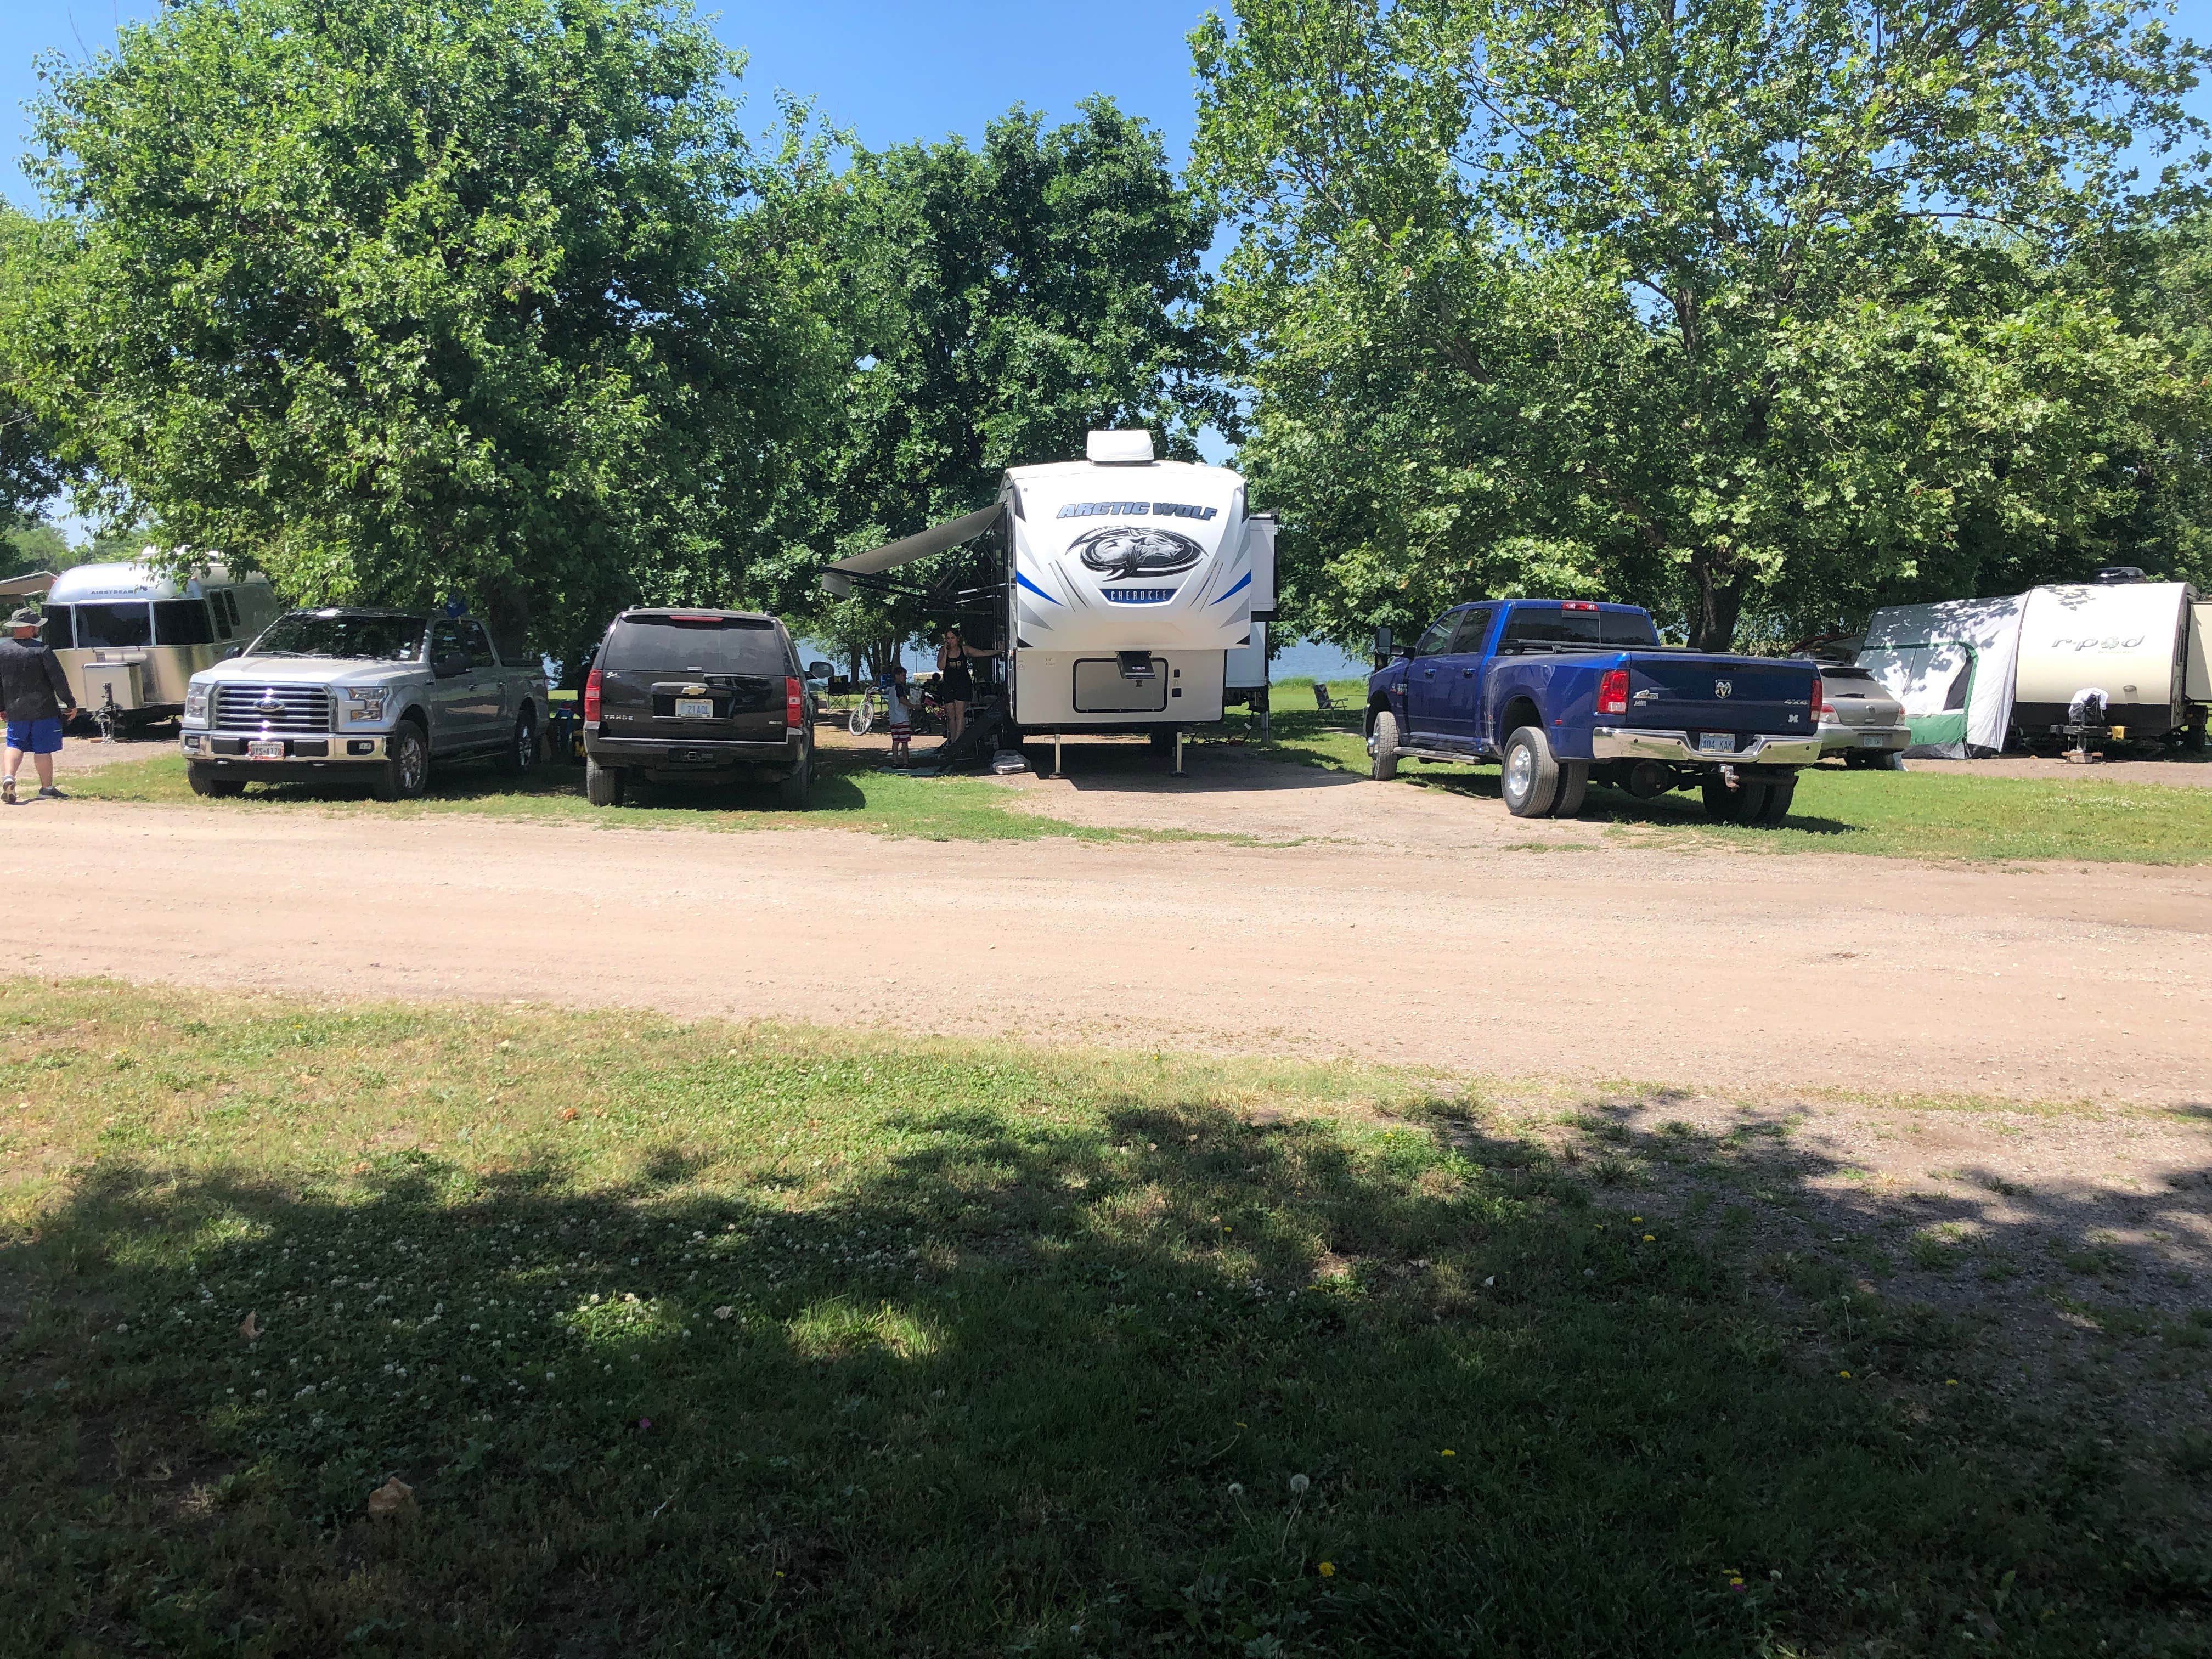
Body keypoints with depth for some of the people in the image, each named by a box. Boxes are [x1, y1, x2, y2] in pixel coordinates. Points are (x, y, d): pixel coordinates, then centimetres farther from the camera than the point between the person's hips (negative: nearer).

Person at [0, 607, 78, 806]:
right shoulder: (41, 650, -12)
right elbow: (59, 680, -12)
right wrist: (71, 704, -3)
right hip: (43, 710, -4)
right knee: (43, 749, 2)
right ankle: (47, 789, 8)